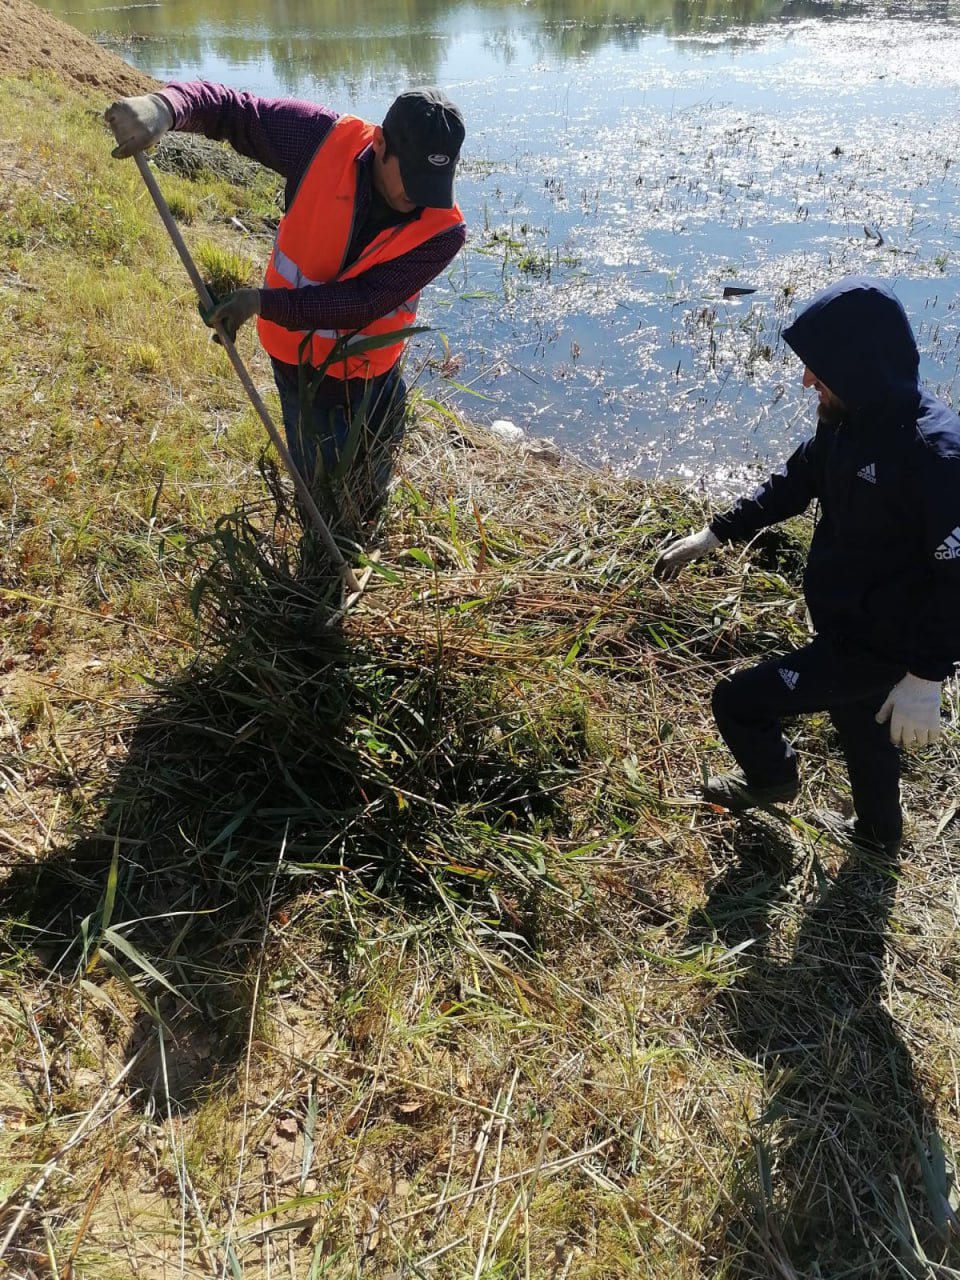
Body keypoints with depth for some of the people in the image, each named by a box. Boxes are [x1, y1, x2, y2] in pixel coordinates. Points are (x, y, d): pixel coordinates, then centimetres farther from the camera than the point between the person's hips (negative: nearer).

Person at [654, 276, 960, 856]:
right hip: (842, 624, 8)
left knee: (737, 700, -3)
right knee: (862, 726, 28)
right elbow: (793, 484, 12)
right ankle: (878, 834, 56)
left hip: (878, 646, -8)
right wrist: (712, 535, 13)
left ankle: (772, 780, 31)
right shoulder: (848, 419, -3)